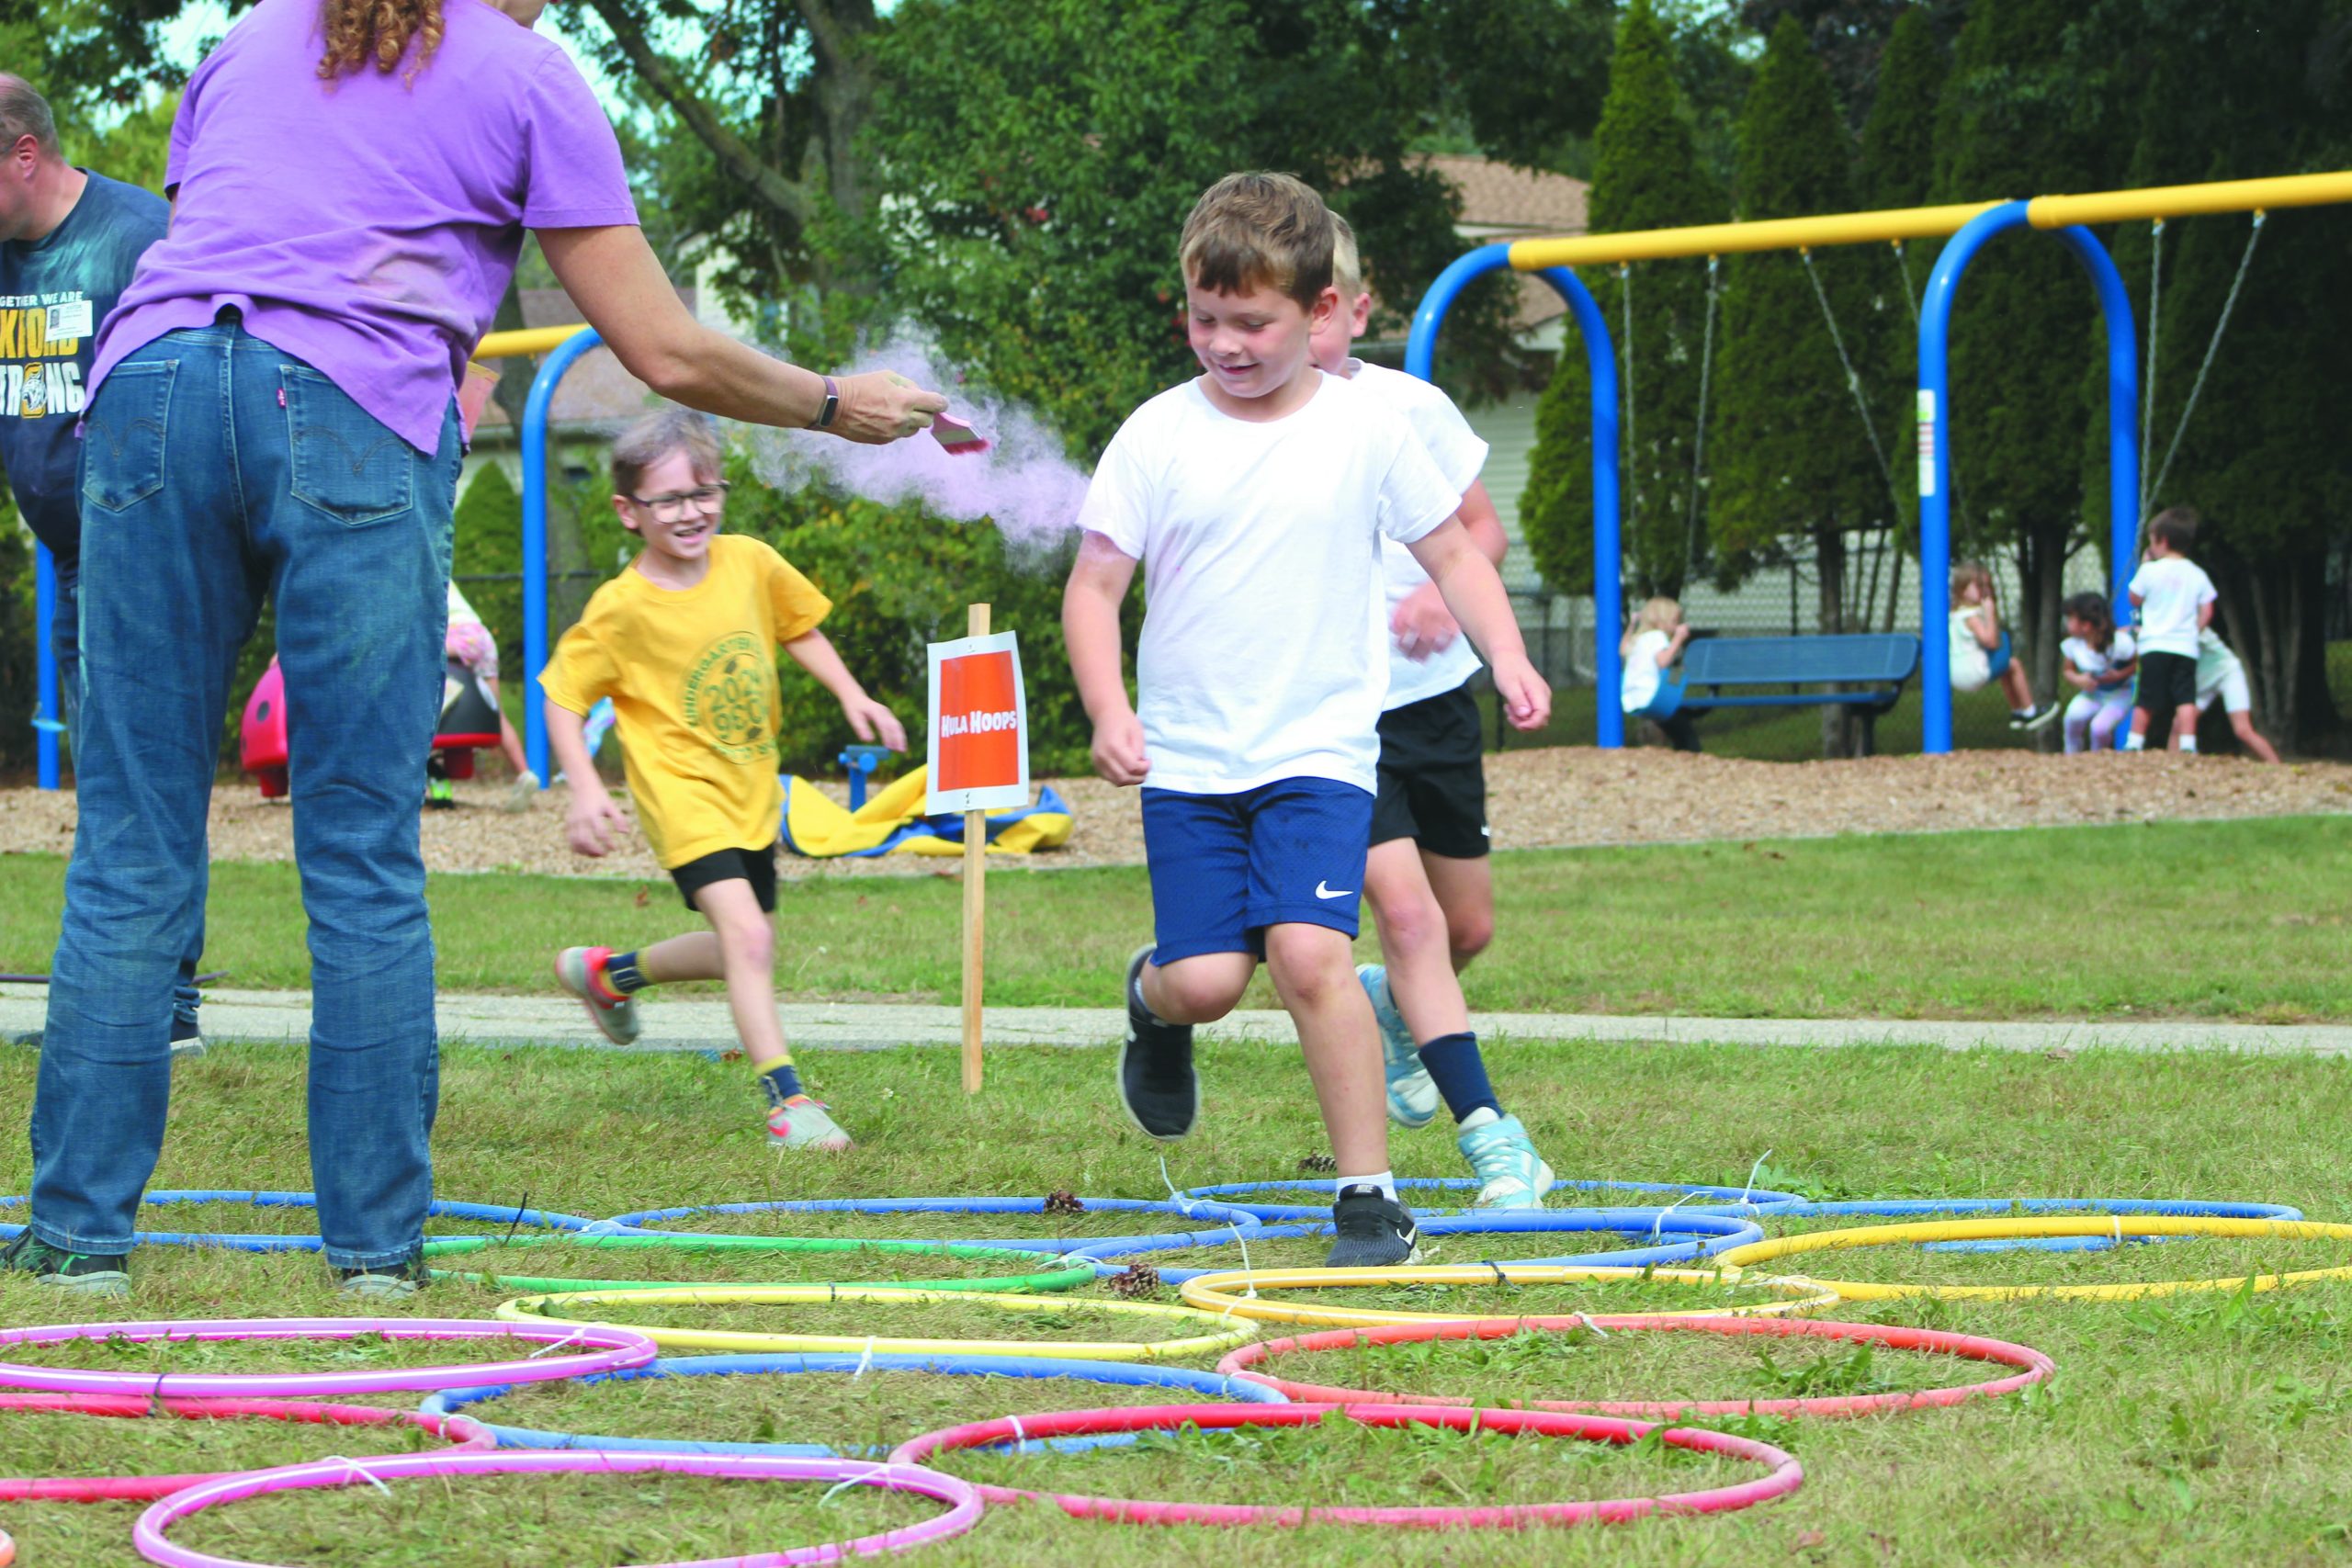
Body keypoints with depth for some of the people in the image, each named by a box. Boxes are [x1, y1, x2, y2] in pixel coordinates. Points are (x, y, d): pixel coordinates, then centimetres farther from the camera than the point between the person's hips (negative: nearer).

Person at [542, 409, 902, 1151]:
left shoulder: (751, 563, -3)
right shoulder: (622, 609, -16)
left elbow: (798, 628, 15)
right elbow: (563, 696, -9)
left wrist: (852, 698, 5)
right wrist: (584, 788, -20)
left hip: (752, 795, 7)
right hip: (681, 792, -7)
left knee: (743, 952, 18)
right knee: (746, 933, -23)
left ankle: (609, 973, 41)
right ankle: (786, 1100, -20)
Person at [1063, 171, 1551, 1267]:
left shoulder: (1365, 430, 0)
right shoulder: (1158, 437, -1)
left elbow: (1453, 552, 10)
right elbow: (1095, 585, 0)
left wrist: (1507, 657, -4)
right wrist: (1109, 710, -14)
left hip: (1319, 751, -1)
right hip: (1187, 756, 1)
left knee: (1309, 953, -19)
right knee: (1208, 979, -8)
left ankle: (1368, 1193, -9)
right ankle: (1151, 996, 31)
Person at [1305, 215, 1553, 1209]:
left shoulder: (1412, 409, -3)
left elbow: (1482, 528, 7)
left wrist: (1444, 592, -13)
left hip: (1433, 696, 4)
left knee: (1469, 927, 14)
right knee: (1406, 911, -18)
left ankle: (1394, 1007, 48)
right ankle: (1486, 1130, -13)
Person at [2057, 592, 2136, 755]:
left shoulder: (2119, 642, -24)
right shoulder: (2073, 645, -11)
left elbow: (2138, 663, -12)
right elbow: (2068, 670, 4)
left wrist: (2120, 675, -28)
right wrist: (2078, 679, -18)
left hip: (2119, 694, -3)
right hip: (2092, 693, 3)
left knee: (2099, 726, -29)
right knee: (2074, 714, -30)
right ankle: (2071, 755, -3)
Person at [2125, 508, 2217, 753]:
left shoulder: (2151, 571, -2)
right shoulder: (2197, 575, 6)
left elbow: (2135, 600, 11)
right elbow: (2207, 612, 6)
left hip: (2154, 645, -2)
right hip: (2186, 647, 2)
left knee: (2145, 701, 3)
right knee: (2185, 699, -3)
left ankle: (2134, 744, 5)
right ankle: (2187, 745, -13)